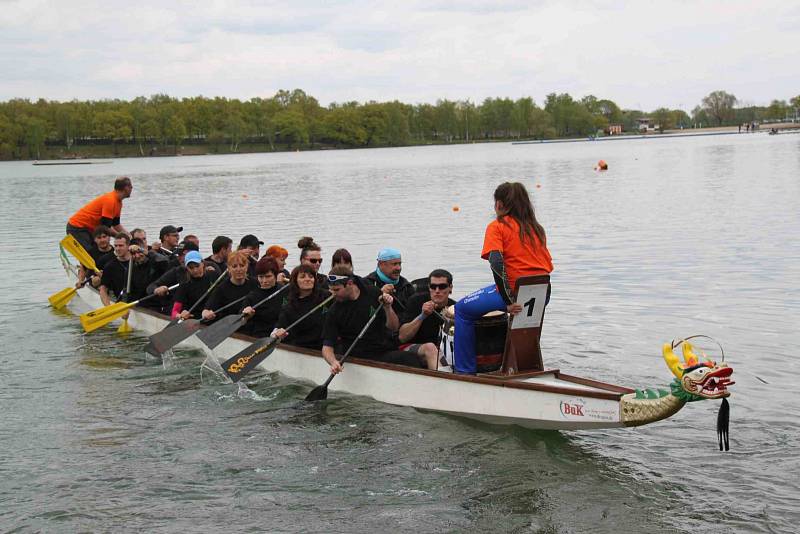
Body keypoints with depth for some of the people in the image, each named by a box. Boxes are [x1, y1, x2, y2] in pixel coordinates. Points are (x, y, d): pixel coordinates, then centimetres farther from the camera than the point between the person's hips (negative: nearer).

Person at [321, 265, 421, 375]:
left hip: (386, 351, 3)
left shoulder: (374, 293, 3)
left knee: (413, 359, -29)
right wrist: (333, 362, -24)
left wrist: (387, 307, -10)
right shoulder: (334, 312, 0)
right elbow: (327, 346, -3)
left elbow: (394, 328, 7)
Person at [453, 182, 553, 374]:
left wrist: (508, 302, -20)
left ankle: (465, 371, 5)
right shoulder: (536, 227, 18)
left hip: (515, 290, -7)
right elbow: (549, 265, 15)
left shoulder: (497, 226, -1)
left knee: (463, 309, 10)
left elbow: (496, 262, -17)